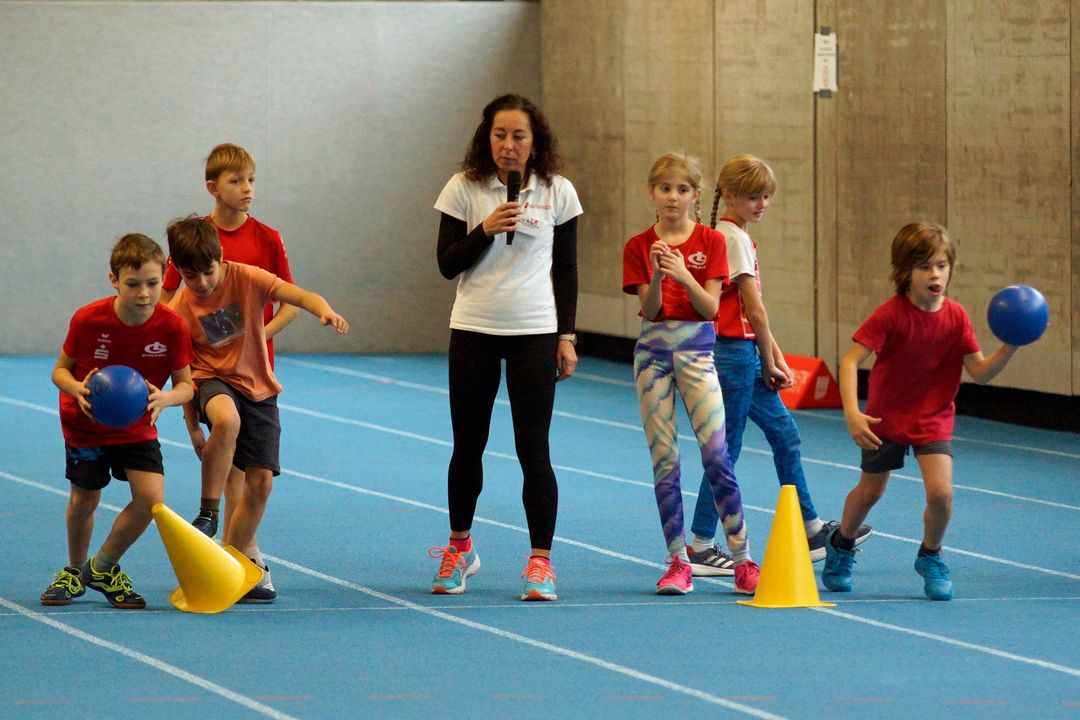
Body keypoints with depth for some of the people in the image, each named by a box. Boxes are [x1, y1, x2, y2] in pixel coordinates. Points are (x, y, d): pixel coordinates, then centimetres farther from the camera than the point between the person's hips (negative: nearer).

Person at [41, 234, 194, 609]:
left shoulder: (172, 327, -21)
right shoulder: (88, 320, -23)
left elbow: (185, 385, -12)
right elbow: (60, 370, -9)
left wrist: (165, 398, -35)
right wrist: (78, 389, -32)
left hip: (137, 427, 1)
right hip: (86, 423, -1)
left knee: (150, 498, -14)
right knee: (84, 501, 8)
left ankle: (104, 568, 11)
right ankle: (74, 571, 37)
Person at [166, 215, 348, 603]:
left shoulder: (245, 278, -10)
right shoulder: (180, 309, -9)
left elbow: (297, 295, -22)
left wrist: (324, 310, -44)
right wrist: (193, 427, -3)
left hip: (257, 387, 3)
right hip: (212, 380, -3)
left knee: (260, 481, -1)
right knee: (227, 419, -39)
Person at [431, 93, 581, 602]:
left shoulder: (558, 193, 1)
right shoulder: (465, 189, -2)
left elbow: (566, 269, 6)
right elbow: (447, 264, -2)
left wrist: (566, 336, 2)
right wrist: (485, 230, -18)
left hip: (535, 333, -1)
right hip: (473, 331, 1)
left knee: (533, 449, -5)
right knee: (467, 446, 9)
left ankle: (540, 562, -1)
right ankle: (459, 547, 29)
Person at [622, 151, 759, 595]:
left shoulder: (711, 242, 1)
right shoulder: (639, 247, 4)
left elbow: (711, 306, -6)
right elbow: (650, 310, -4)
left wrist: (684, 276, -23)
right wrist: (657, 276, -23)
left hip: (697, 349, -2)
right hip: (653, 350, 2)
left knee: (717, 454, -12)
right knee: (663, 461, 1)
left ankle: (743, 562, -7)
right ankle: (678, 563, 6)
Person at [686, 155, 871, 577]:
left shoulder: (737, 237, 15)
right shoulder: (733, 238, -15)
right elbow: (754, 308, -17)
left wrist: (776, 359, 8)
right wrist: (769, 362, -8)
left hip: (745, 355, 10)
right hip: (733, 353, -10)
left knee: (786, 437, 13)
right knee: (727, 451, -5)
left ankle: (811, 532, 20)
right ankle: (700, 547, 0)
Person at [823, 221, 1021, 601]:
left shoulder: (955, 317, -10)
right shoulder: (891, 314, -21)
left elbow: (980, 372, -8)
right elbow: (850, 360, -24)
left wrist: (1009, 347, -25)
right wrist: (852, 415, -34)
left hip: (934, 417, 2)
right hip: (887, 415, -2)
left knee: (941, 492, -15)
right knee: (870, 491, 14)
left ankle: (931, 557, 13)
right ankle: (841, 545, 45)